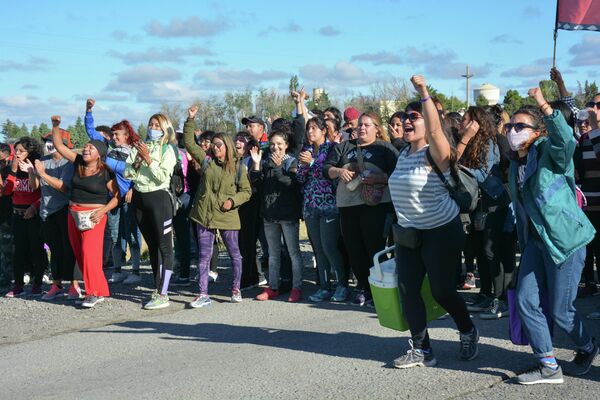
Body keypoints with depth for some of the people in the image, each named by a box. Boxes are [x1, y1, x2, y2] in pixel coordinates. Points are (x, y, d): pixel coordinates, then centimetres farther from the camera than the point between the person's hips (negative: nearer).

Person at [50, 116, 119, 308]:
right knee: (80, 255, 7)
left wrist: (102, 211, -16)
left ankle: (94, 292, -9)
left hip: (93, 217, -6)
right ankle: (100, 290, 15)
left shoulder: (105, 173, -8)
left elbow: (117, 196, -6)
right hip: (74, 215, 6)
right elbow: (59, 145, 10)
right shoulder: (78, 163, 6)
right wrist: (56, 126, -1)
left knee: (90, 254, -17)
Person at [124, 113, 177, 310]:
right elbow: (127, 174, 6)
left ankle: (163, 295, -8)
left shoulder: (167, 149, -3)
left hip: (158, 197, -6)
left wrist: (148, 159, -16)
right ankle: (157, 289, 22)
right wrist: (137, 161, -10)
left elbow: (163, 176, -14)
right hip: (139, 198, 6)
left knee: (164, 247, -6)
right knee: (152, 246, 13)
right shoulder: (139, 147, 11)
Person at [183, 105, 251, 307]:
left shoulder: (238, 167, 0)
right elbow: (189, 143, 10)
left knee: (234, 254, 9)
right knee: (204, 256, 2)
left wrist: (232, 201, -13)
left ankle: (236, 289, 24)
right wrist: (190, 120, 3)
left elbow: (246, 191, 3)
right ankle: (203, 294, 5)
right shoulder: (206, 161, 6)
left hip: (227, 217, -2)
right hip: (204, 215, 2)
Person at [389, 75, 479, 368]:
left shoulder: (435, 153, -14)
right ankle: (421, 350, 10)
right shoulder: (404, 154, 9)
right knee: (408, 291, 1)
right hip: (409, 233, 7)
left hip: (441, 232, -7)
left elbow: (435, 129, -35)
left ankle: (468, 333, 28)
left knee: (442, 291, 0)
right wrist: (399, 223, 19)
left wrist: (424, 94, -39)